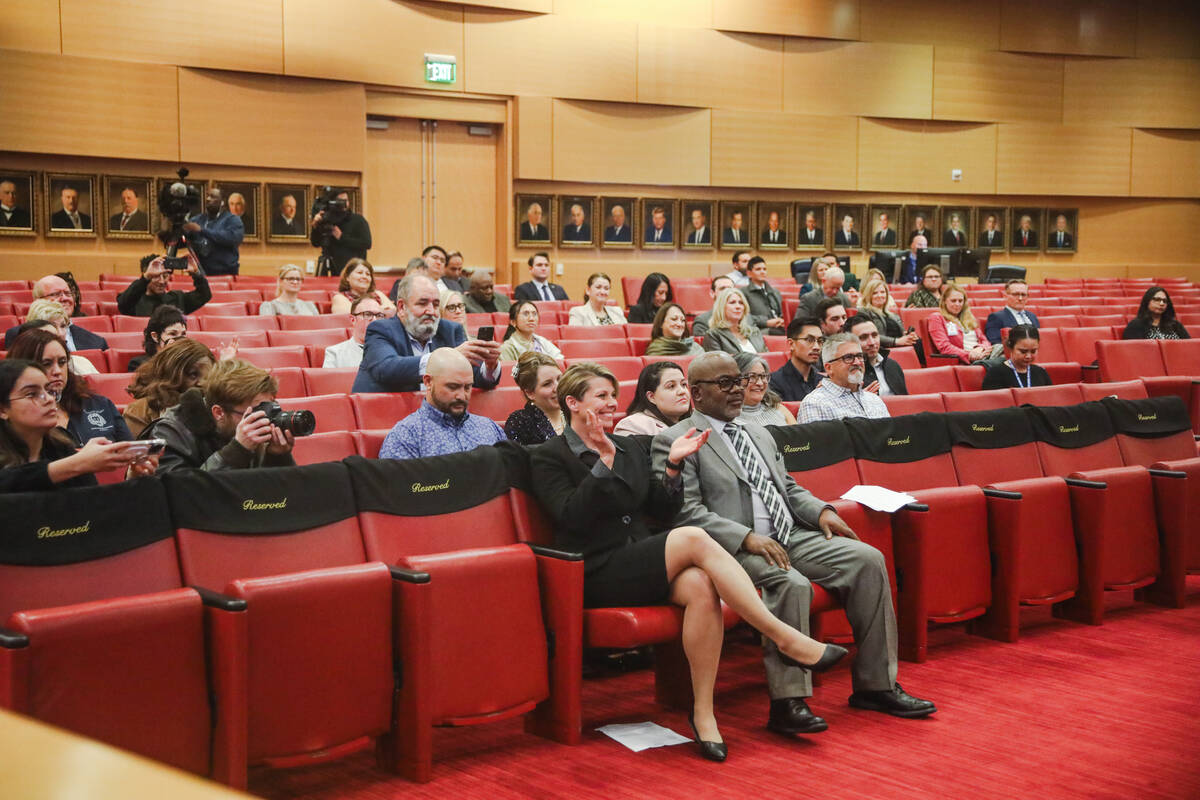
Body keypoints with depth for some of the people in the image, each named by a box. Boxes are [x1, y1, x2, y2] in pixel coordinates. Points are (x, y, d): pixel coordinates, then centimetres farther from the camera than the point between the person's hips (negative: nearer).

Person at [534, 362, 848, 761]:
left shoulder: (631, 447, 21)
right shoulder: (549, 458, 4)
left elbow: (662, 512, 16)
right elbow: (573, 516, -12)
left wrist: (672, 465, 2)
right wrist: (603, 463, -16)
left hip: (645, 569, 6)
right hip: (599, 575, -6)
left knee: (701, 586, -31)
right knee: (694, 539, -29)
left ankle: (703, 712, -24)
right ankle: (785, 638, -28)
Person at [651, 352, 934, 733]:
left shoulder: (759, 434, 25)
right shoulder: (675, 442, -1)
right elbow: (686, 513, -12)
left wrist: (821, 511, 7)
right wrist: (748, 538, -22)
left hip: (790, 538, 8)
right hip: (733, 551, -7)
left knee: (867, 559, -11)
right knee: (791, 583, -35)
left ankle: (875, 685, -4)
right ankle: (788, 702, -27)